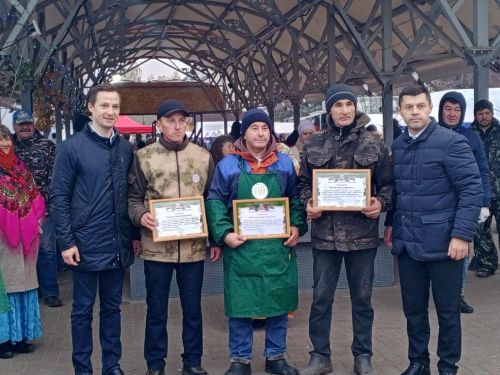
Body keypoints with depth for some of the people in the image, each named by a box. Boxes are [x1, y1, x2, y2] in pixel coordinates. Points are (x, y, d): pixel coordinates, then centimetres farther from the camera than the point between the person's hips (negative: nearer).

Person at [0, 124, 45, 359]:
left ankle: (19, 335, 19)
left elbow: (33, 198, 15)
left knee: (22, 282, 10)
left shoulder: (19, 166, 11)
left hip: (22, 237, 6)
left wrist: (36, 222, 7)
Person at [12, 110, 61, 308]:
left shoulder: (47, 146, 1)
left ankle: (50, 293, 8)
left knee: (47, 249, 0)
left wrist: (46, 196, -12)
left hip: (43, 206, -3)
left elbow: (54, 174, -4)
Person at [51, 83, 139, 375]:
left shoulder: (127, 149, 6)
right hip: (86, 245, -4)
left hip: (118, 245, 4)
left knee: (112, 307, 14)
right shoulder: (72, 147, -6)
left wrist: (135, 234, 10)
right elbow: (59, 197, -7)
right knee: (83, 309, 8)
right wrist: (66, 241, -12)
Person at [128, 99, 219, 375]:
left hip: (194, 247, 2)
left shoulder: (203, 156, 6)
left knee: (193, 308, 12)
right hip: (157, 247, -2)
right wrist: (141, 216, -17)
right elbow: (133, 198, 4)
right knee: (157, 309, 10)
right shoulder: (143, 157, -1)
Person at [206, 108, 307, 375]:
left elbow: (296, 199, 12)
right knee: (239, 304, 3)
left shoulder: (284, 163, 8)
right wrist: (224, 233, -13)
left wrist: (297, 226, -3)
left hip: (278, 245, 2)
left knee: (279, 302, 9)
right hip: (241, 246, -2)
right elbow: (215, 202, -2)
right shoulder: (228, 165, 0)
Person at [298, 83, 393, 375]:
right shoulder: (314, 145, 4)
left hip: (362, 233, 0)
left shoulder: (374, 144, 1)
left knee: (362, 298, 11)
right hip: (325, 233, 1)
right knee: (321, 298, 8)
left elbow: (388, 184, 5)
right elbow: (304, 183, 11)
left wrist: (381, 204, -14)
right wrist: (308, 203, -8)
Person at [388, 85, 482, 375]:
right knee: (413, 308, 15)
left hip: (442, 243, -5)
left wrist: (462, 235, -19)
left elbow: (472, 190, -14)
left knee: (448, 310, 8)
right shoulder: (398, 146, 8)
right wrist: (393, 225, 12)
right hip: (407, 243, 5)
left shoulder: (452, 142, -10)